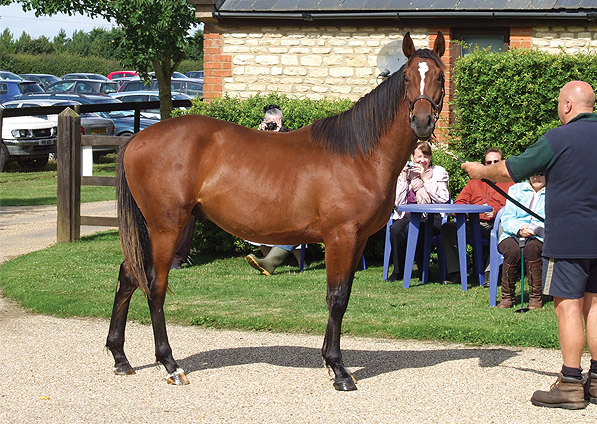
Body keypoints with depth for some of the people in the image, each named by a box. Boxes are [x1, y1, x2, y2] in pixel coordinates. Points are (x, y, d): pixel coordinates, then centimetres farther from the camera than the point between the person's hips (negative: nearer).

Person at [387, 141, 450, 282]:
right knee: (395, 229, -30)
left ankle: (423, 270, -17)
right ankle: (398, 270, -14)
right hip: (408, 214, 3)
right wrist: (403, 179, -2)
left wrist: (425, 178, -10)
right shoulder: (406, 172, 13)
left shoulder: (439, 172, 6)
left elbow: (443, 198, -10)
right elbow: (398, 202, 5)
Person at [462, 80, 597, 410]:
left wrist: (481, 170, 14)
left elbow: (510, 171, -4)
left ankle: (570, 385, -3)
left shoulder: (559, 139, -11)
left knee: (568, 307, -4)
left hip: (568, 239, -7)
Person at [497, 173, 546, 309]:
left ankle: (536, 296, -22)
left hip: (538, 238, -1)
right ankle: (507, 296, -16)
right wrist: (519, 229, -15)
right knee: (512, 250, -33)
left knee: (531, 248, -36)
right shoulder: (516, 189, 17)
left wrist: (534, 228, -21)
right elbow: (506, 219, 7)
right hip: (512, 236, 1)